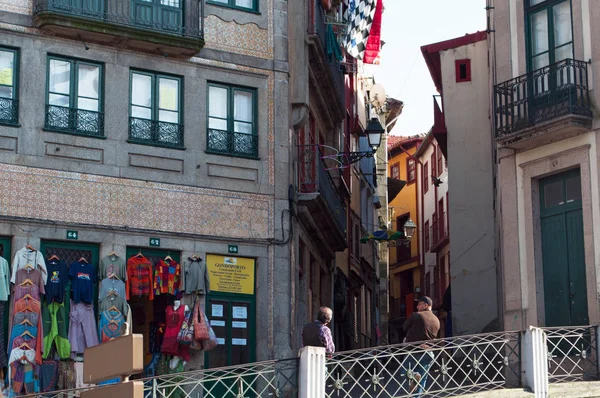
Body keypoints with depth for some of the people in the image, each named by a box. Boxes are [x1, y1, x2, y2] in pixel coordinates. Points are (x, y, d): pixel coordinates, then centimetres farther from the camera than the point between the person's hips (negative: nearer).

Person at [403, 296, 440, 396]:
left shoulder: (416, 315, -7)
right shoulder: (437, 321, 8)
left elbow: (405, 327, 4)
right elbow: (434, 337, 9)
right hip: (427, 354, 4)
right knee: (422, 379, 11)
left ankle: (414, 375, -14)